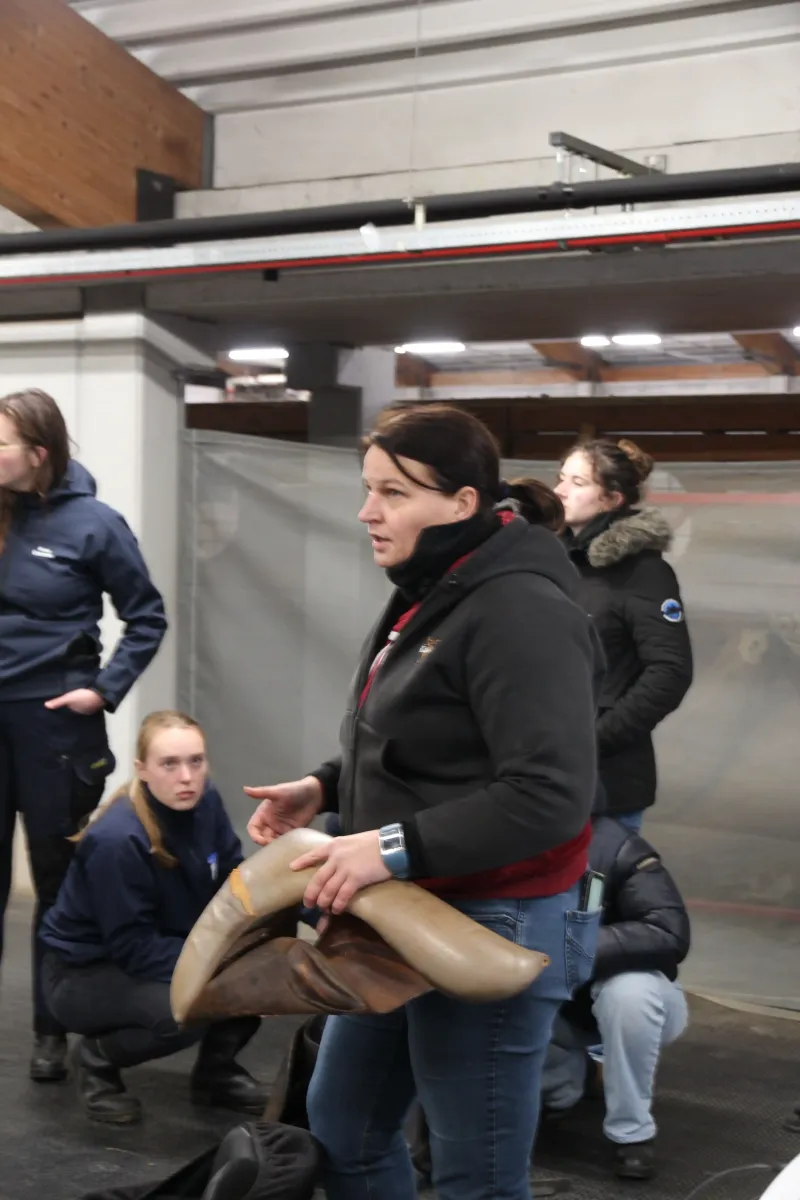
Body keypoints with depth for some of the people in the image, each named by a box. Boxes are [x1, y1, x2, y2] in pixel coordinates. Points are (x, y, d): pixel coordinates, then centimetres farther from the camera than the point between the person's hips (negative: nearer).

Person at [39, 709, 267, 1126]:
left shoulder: (205, 802, -11)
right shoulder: (116, 841, -31)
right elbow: (133, 948, -28)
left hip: (167, 946, 7)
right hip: (84, 972, -7)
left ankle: (217, 1068, 8)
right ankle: (98, 1056, -2)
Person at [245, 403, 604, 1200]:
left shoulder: (519, 609, -20)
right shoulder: (428, 595, 11)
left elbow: (550, 794, -26)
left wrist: (396, 849, -27)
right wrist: (326, 788, 5)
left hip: (490, 926, -10)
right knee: (342, 1127, 19)